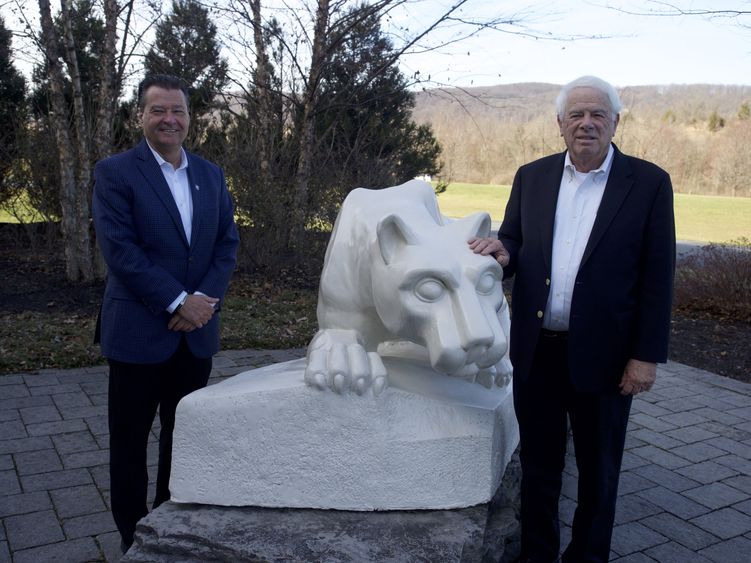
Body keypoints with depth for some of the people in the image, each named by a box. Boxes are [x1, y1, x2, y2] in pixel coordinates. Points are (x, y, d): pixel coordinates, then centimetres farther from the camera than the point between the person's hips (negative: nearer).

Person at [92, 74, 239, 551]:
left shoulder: (211, 174, 9)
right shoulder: (114, 172, -5)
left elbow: (228, 242, 6)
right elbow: (120, 249, -14)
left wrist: (205, 298, -9)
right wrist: (178, 301, -16)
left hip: (197, 331, 4)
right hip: (139, 330, -4)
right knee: (131, 439, 8)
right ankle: (134, 539, 25)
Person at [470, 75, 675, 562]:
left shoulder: (648, 183, -5)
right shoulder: (532, 176, 6)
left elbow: (658, 277, -6)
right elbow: (515, 242, 10)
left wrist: (647, 356, -9)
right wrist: (502, 251, -14)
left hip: (602, 355, -3)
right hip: (536, 351, 3)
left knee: (598, 471, 15)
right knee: (538, 465, 16)